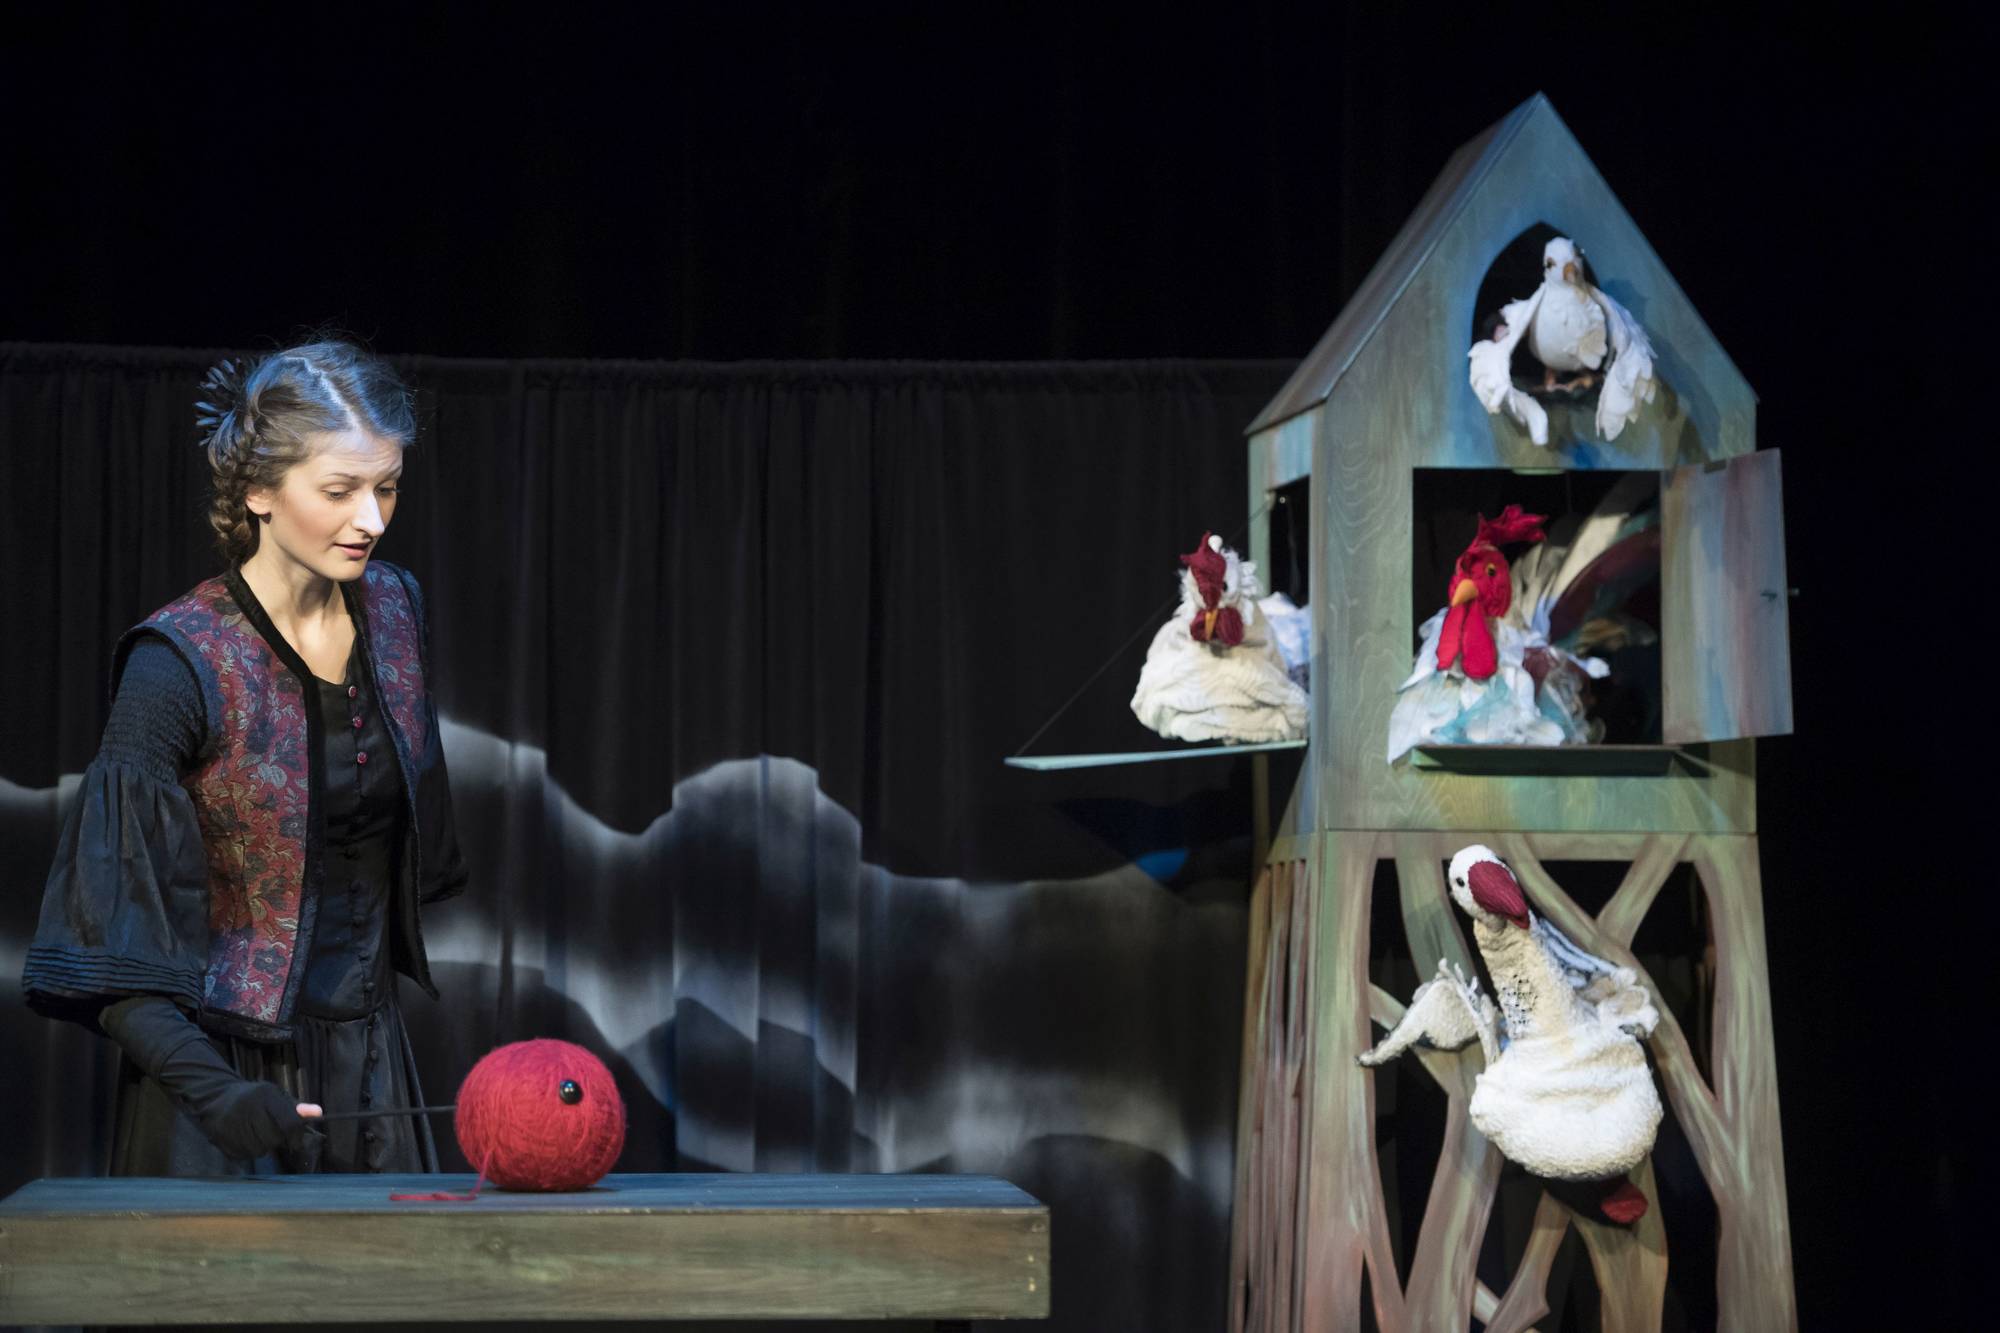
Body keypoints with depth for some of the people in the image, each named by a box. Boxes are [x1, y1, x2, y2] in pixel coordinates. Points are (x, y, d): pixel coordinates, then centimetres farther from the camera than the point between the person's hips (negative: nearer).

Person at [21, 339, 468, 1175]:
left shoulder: (394, 611, 3)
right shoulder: (179, 662, -16)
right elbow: (108, 936, -19)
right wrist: (209, 1088, -29)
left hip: (367, 1051, 5)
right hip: (227, 1065, -5)